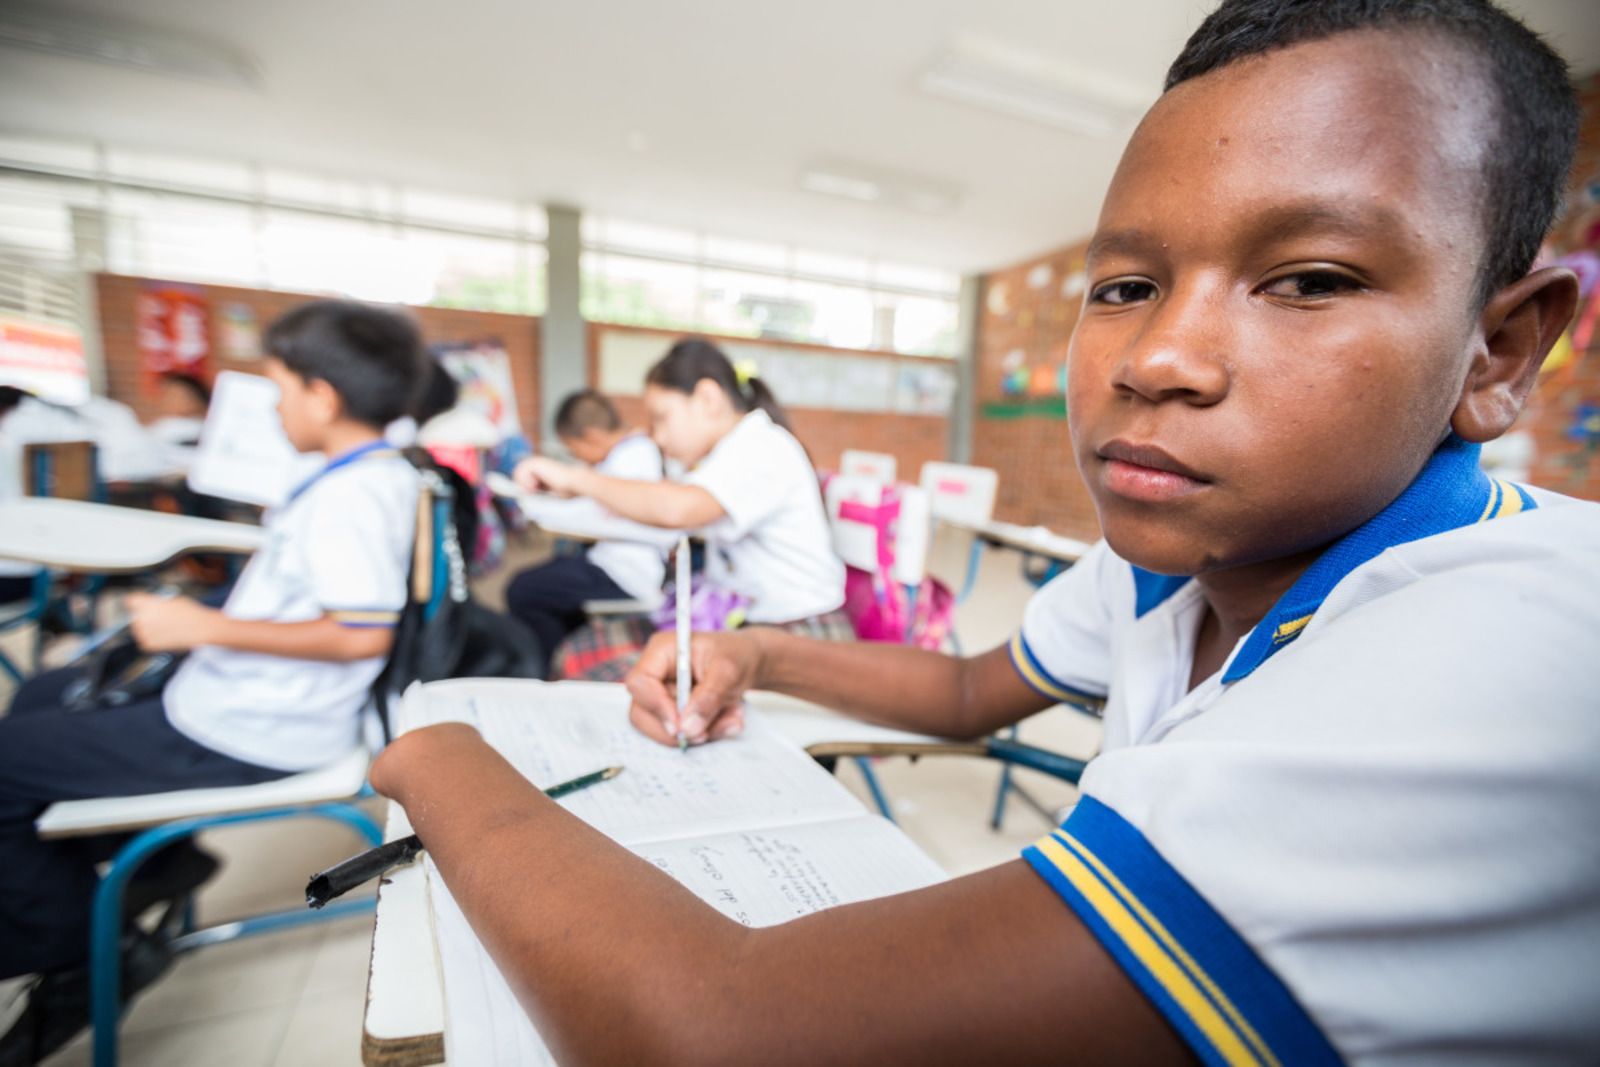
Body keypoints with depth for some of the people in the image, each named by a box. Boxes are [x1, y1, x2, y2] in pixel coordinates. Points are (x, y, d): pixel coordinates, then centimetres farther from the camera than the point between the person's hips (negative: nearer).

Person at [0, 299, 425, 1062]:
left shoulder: (347, 496, -26)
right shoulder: (382, 474, 3)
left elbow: (362, 632, -35)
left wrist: (202, 626, -25)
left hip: (241, 734, -10)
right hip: (256, 697, 10)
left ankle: (74, 963, 20)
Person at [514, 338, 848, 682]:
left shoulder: (763, 448, -15)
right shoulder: (738, 450, 15)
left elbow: (676, 508, -33)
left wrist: (577, 478, -21)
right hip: (736, 619, 9)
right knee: (581, 652, 1)